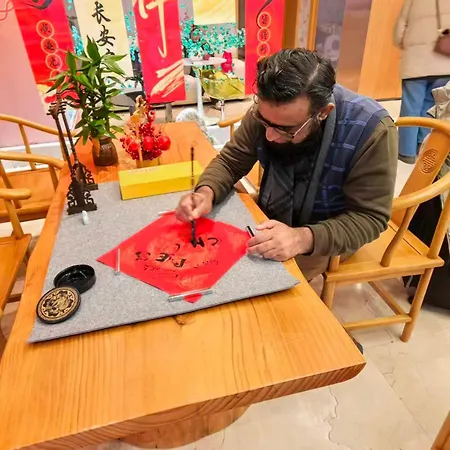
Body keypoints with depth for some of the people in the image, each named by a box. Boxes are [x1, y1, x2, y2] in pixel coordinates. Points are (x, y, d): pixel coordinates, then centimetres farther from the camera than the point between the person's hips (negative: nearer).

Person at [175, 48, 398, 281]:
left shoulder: (371, 130, -30)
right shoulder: (268, 110, -18)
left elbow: (370, 217, -24)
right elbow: (231, 160, -7)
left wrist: (304, 239, -41)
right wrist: (207, 192, -29)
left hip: (326, 236, -3)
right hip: (271, 218, 4)